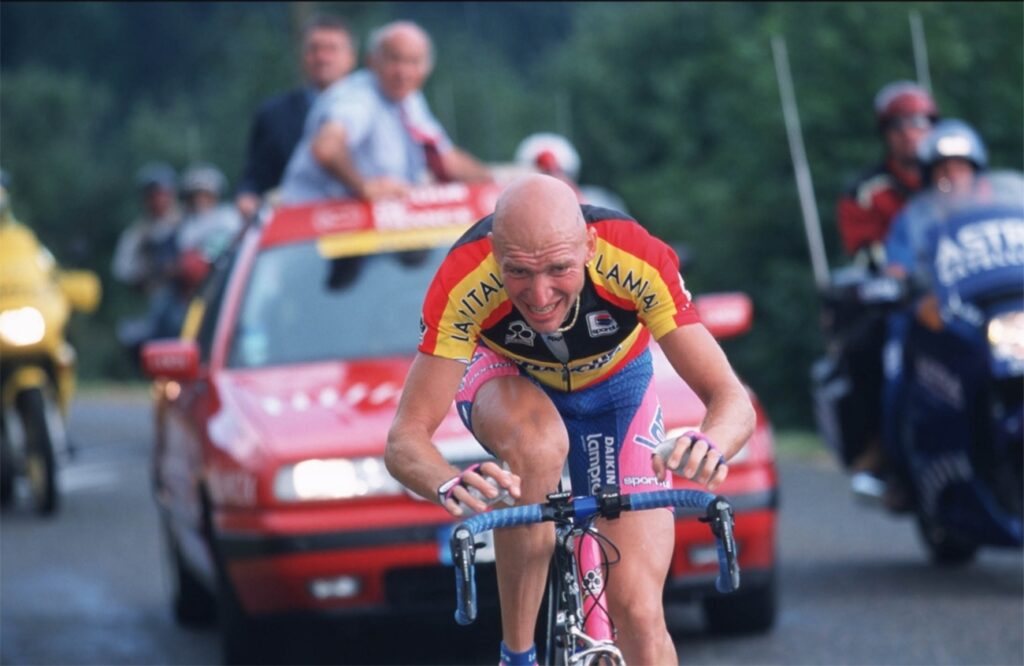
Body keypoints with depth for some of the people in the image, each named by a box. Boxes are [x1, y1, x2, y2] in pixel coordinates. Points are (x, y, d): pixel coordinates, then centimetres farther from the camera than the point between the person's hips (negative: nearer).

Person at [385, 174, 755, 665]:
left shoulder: (637, 261, -37)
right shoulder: (463, 284, -37)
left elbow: (731, 400, -35)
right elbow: (405, 438, -36)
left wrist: (711, 446, -59)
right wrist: (449, 485, -59)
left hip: (613, 383, 1)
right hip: (507, 376, -1)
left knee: (638, 609, -11)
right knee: (537, 443, -38)